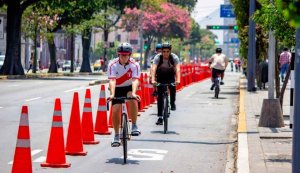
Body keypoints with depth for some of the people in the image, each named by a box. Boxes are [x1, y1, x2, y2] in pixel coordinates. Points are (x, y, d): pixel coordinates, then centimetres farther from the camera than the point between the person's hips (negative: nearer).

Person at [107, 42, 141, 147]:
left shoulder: (134, 65, -21)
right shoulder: (113, 64, -21)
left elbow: (135, 80, -34)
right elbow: (112, 80, -31)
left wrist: (133, 93, -51)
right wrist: (112, 94, -47)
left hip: (129, 87, -1)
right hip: (117, 89, 1)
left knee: (132, 99, -33)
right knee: (115, 110, -11)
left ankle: (134, 126, -20)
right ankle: (116, 136, 7)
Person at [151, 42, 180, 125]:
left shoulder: (174, 57, -23)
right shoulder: (157, 57, -24)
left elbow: (177, 69, -35)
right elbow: (154, 68, -35)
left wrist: (178, 80, -51)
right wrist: (153, 80, -51)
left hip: (170, 76, 0)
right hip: (160, 76, 0)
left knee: (173, 87, -30)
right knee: (160, 97, -8)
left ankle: (172, 103, -2)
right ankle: (160, 117, -5)